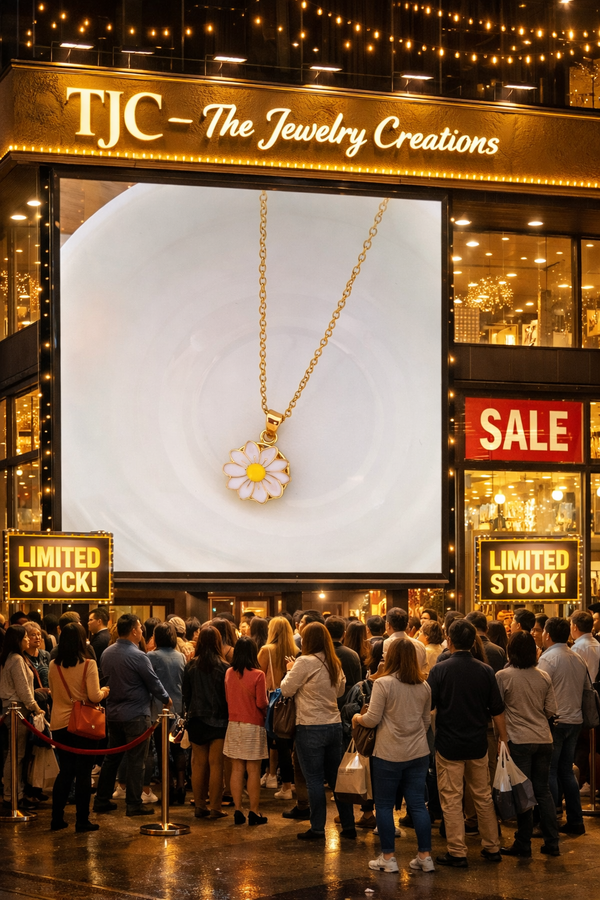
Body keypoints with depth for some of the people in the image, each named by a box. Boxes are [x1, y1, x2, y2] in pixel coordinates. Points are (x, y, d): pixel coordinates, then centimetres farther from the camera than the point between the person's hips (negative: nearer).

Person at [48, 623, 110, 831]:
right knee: (83, 772, 4)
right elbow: (94, 696, -15)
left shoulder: (53, 666, 1)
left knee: (65, 771, 15)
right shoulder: (88, 665, -13)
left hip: (59, 724, 4)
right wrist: (104, 691, 5)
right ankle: (82, 820, 6)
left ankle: (57, 818, 15)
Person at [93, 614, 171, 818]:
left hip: (113, 713, 7)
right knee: (136, 760, 0)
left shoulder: (107, 653, 2)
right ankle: (133, 804, 3)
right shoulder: (138, 656, -19)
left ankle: (102, 800, 20)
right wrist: (166, 699, 6)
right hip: (136, 715, -7)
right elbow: (154, 683, -10)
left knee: (112, 757, 16)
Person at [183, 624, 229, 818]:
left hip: (196, 720, 3)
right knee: (216, 765, 1)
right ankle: (215, 808, 2)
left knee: (198, 764, 9)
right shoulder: (224, 667, -11)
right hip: (218, 721, -3)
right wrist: (229, 716, 7)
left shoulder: (191, 666, -3)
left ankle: (199, 806, 13)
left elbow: (185, 694, 5)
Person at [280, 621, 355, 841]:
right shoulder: (335, 663, 6)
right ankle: (349, 825, 17)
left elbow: (286, 690, -9)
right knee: (336, 777, 14)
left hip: (311, 727, -6)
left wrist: (290, 670, 7)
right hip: (334, 725, 6)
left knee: (314, 780, 1)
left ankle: (317, 829, 5)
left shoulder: (305, 662, -14)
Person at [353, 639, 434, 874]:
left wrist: (357, 718, 10)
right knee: (417, 804, 8)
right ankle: (425, 856, 8)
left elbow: (372, 720, -11)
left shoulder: (383, 683, -12)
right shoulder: (424, 686, 5)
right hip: (418, 753, 5)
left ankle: (388, 857, 8)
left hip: (389, 754, -5)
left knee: (384, 805, 7)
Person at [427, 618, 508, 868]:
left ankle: (457, 853, 2)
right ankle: (492, 848, 21)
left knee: (452, 800, 2)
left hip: (449, 745, -4)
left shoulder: (440, 670, -10)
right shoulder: (485, 671, -1)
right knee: (483, 797, 15)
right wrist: (504, 741, 12)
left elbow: (427, 706, -7)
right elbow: (497, 710, 3)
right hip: (478, 744, 4)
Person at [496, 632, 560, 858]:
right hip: (543, 739, 4)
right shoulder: (544, 677, 1)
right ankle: (552, 843, 13)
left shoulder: (503, 676, -10)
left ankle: (523, 844, 8)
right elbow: (551, 711, 6)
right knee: (543, 790, 12)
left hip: (519, 740, -4)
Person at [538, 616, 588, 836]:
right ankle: (575, 821, 16)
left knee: (549, 772, 0)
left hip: (555, 721, -7)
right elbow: (585, 690, 14)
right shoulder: (579, 660, 9)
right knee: (566, 770, 15)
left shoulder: (548, 658, -13)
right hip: (575, 721, 7)